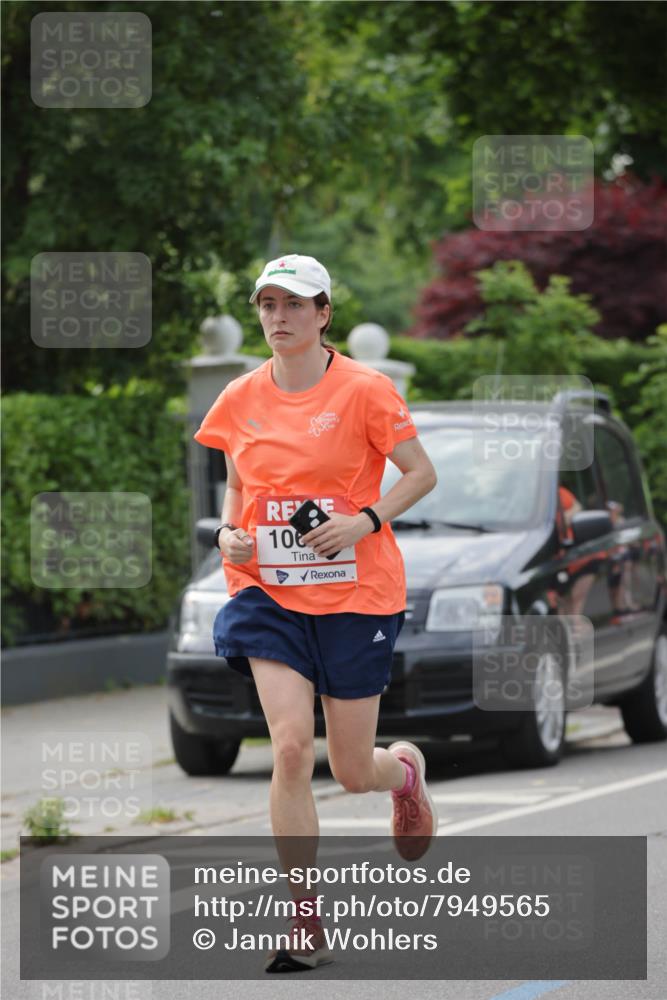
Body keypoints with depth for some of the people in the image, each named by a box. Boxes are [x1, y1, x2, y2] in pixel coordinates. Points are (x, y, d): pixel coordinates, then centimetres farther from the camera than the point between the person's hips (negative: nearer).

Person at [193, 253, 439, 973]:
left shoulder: (364, 390, -8)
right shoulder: (240, 399, 3)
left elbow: (422, 473, -2)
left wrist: (366, 520, -17)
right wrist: (229, 533, -4)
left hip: (356, 595, -2)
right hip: (269, 594, 2)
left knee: (352, 772, 6)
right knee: (290, 745, -17)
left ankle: (405, 768, 47)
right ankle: (306, 927, -10)